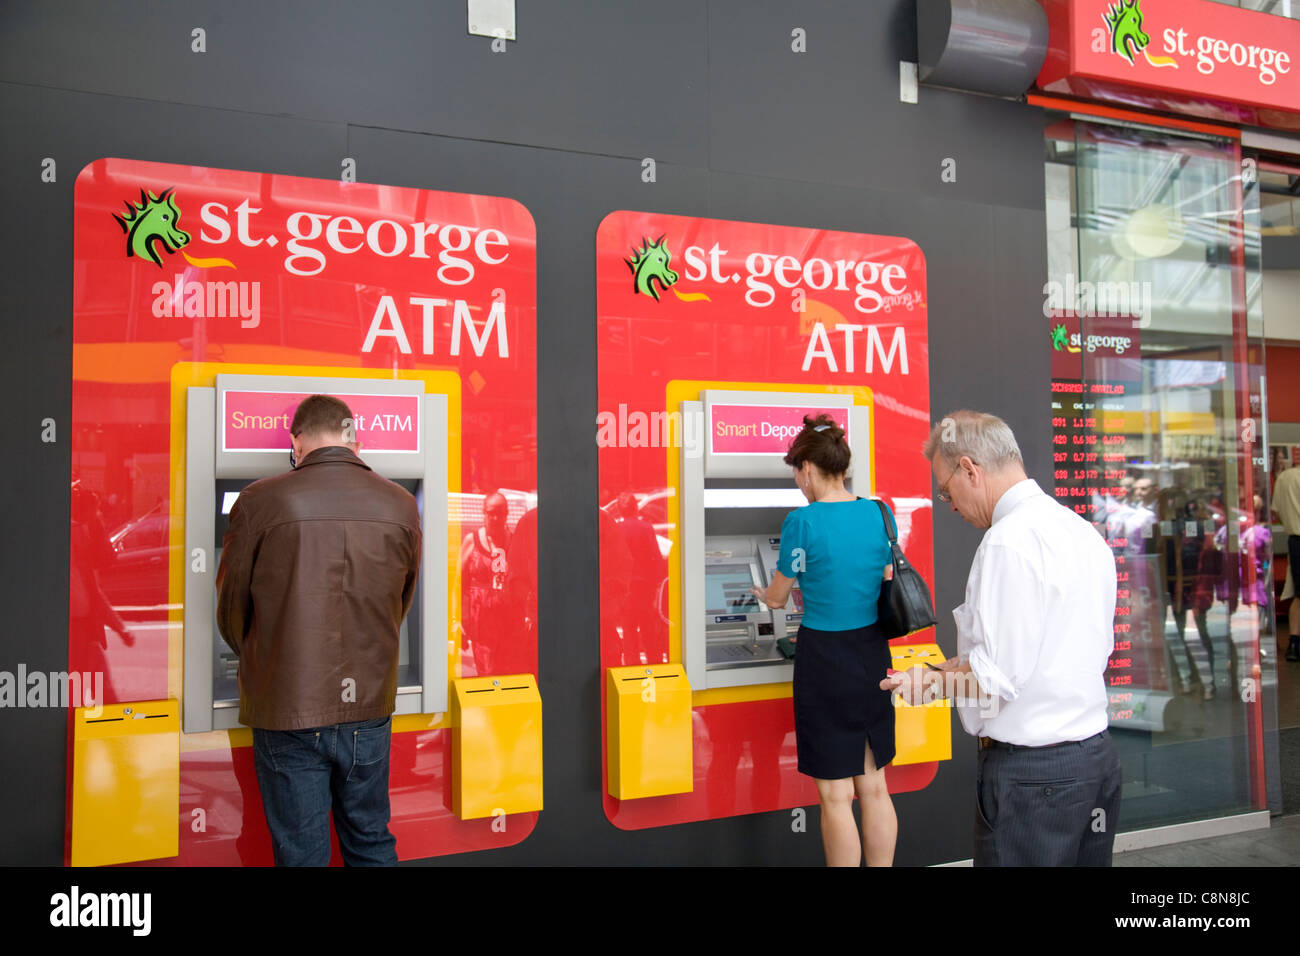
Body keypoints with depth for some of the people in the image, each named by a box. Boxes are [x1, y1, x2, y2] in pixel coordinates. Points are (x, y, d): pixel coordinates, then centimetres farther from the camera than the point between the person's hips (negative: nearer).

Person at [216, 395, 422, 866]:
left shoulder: (260, 501, -10)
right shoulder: (401, 506, -2)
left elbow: (231, 605, 1)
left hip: (287, 710, -2)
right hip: (369, 708, 3)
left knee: (301, 853, 12)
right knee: (372, 845, 19)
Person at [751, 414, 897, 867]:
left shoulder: (803, 522, -15)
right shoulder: (877, 514, 2)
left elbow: (777, 597, -3)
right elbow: (886, 587, 11)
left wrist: (761, 594, 21)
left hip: (825, 659, -6)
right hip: (873, 654, 6)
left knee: (836, 795, 6)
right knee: (874, 786, 16)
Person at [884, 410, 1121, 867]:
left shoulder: (1008, 541, -18)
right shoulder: (1084, 530, 10)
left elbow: (996, 676, -21)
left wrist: (930, 681, -3)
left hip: (1032, 770, -9)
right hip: (1098, 756, 9)